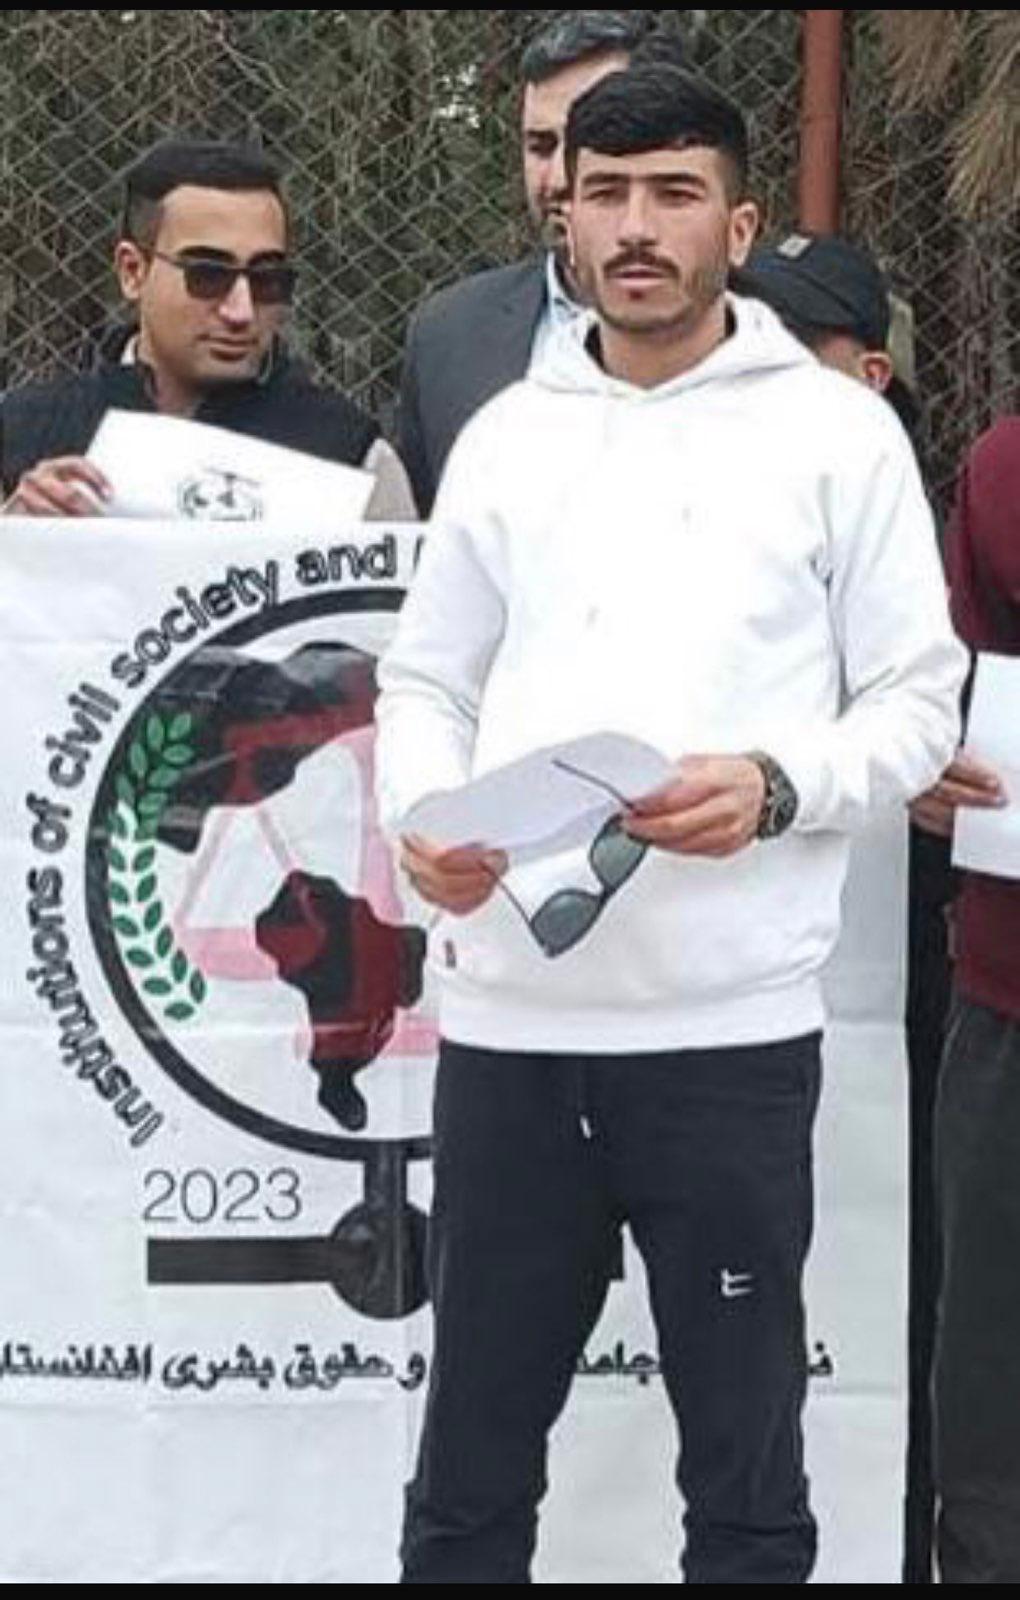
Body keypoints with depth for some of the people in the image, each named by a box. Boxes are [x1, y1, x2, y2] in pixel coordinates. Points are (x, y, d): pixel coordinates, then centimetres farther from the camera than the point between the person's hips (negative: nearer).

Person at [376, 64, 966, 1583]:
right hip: (507, 1012, 3)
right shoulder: (505, 435, 13)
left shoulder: (837, 431, 3)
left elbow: (920, 701, 2)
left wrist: (775, 787, -17)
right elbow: (425, 683, 16)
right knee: (472, 1458, 10)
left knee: (745, 1466, 7)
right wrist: (425, 812, -5)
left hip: (730, 1022, -3)